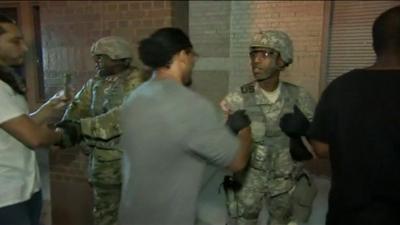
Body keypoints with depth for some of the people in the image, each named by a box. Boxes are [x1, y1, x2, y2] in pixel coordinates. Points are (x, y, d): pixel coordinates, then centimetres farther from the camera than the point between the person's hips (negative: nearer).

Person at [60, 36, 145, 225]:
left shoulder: (134, 82, -15)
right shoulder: (95, 82, 7)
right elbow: (79, 106, 2)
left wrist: (82, 127, -30)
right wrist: (68, 126, -18)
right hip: (102, 159, 6)